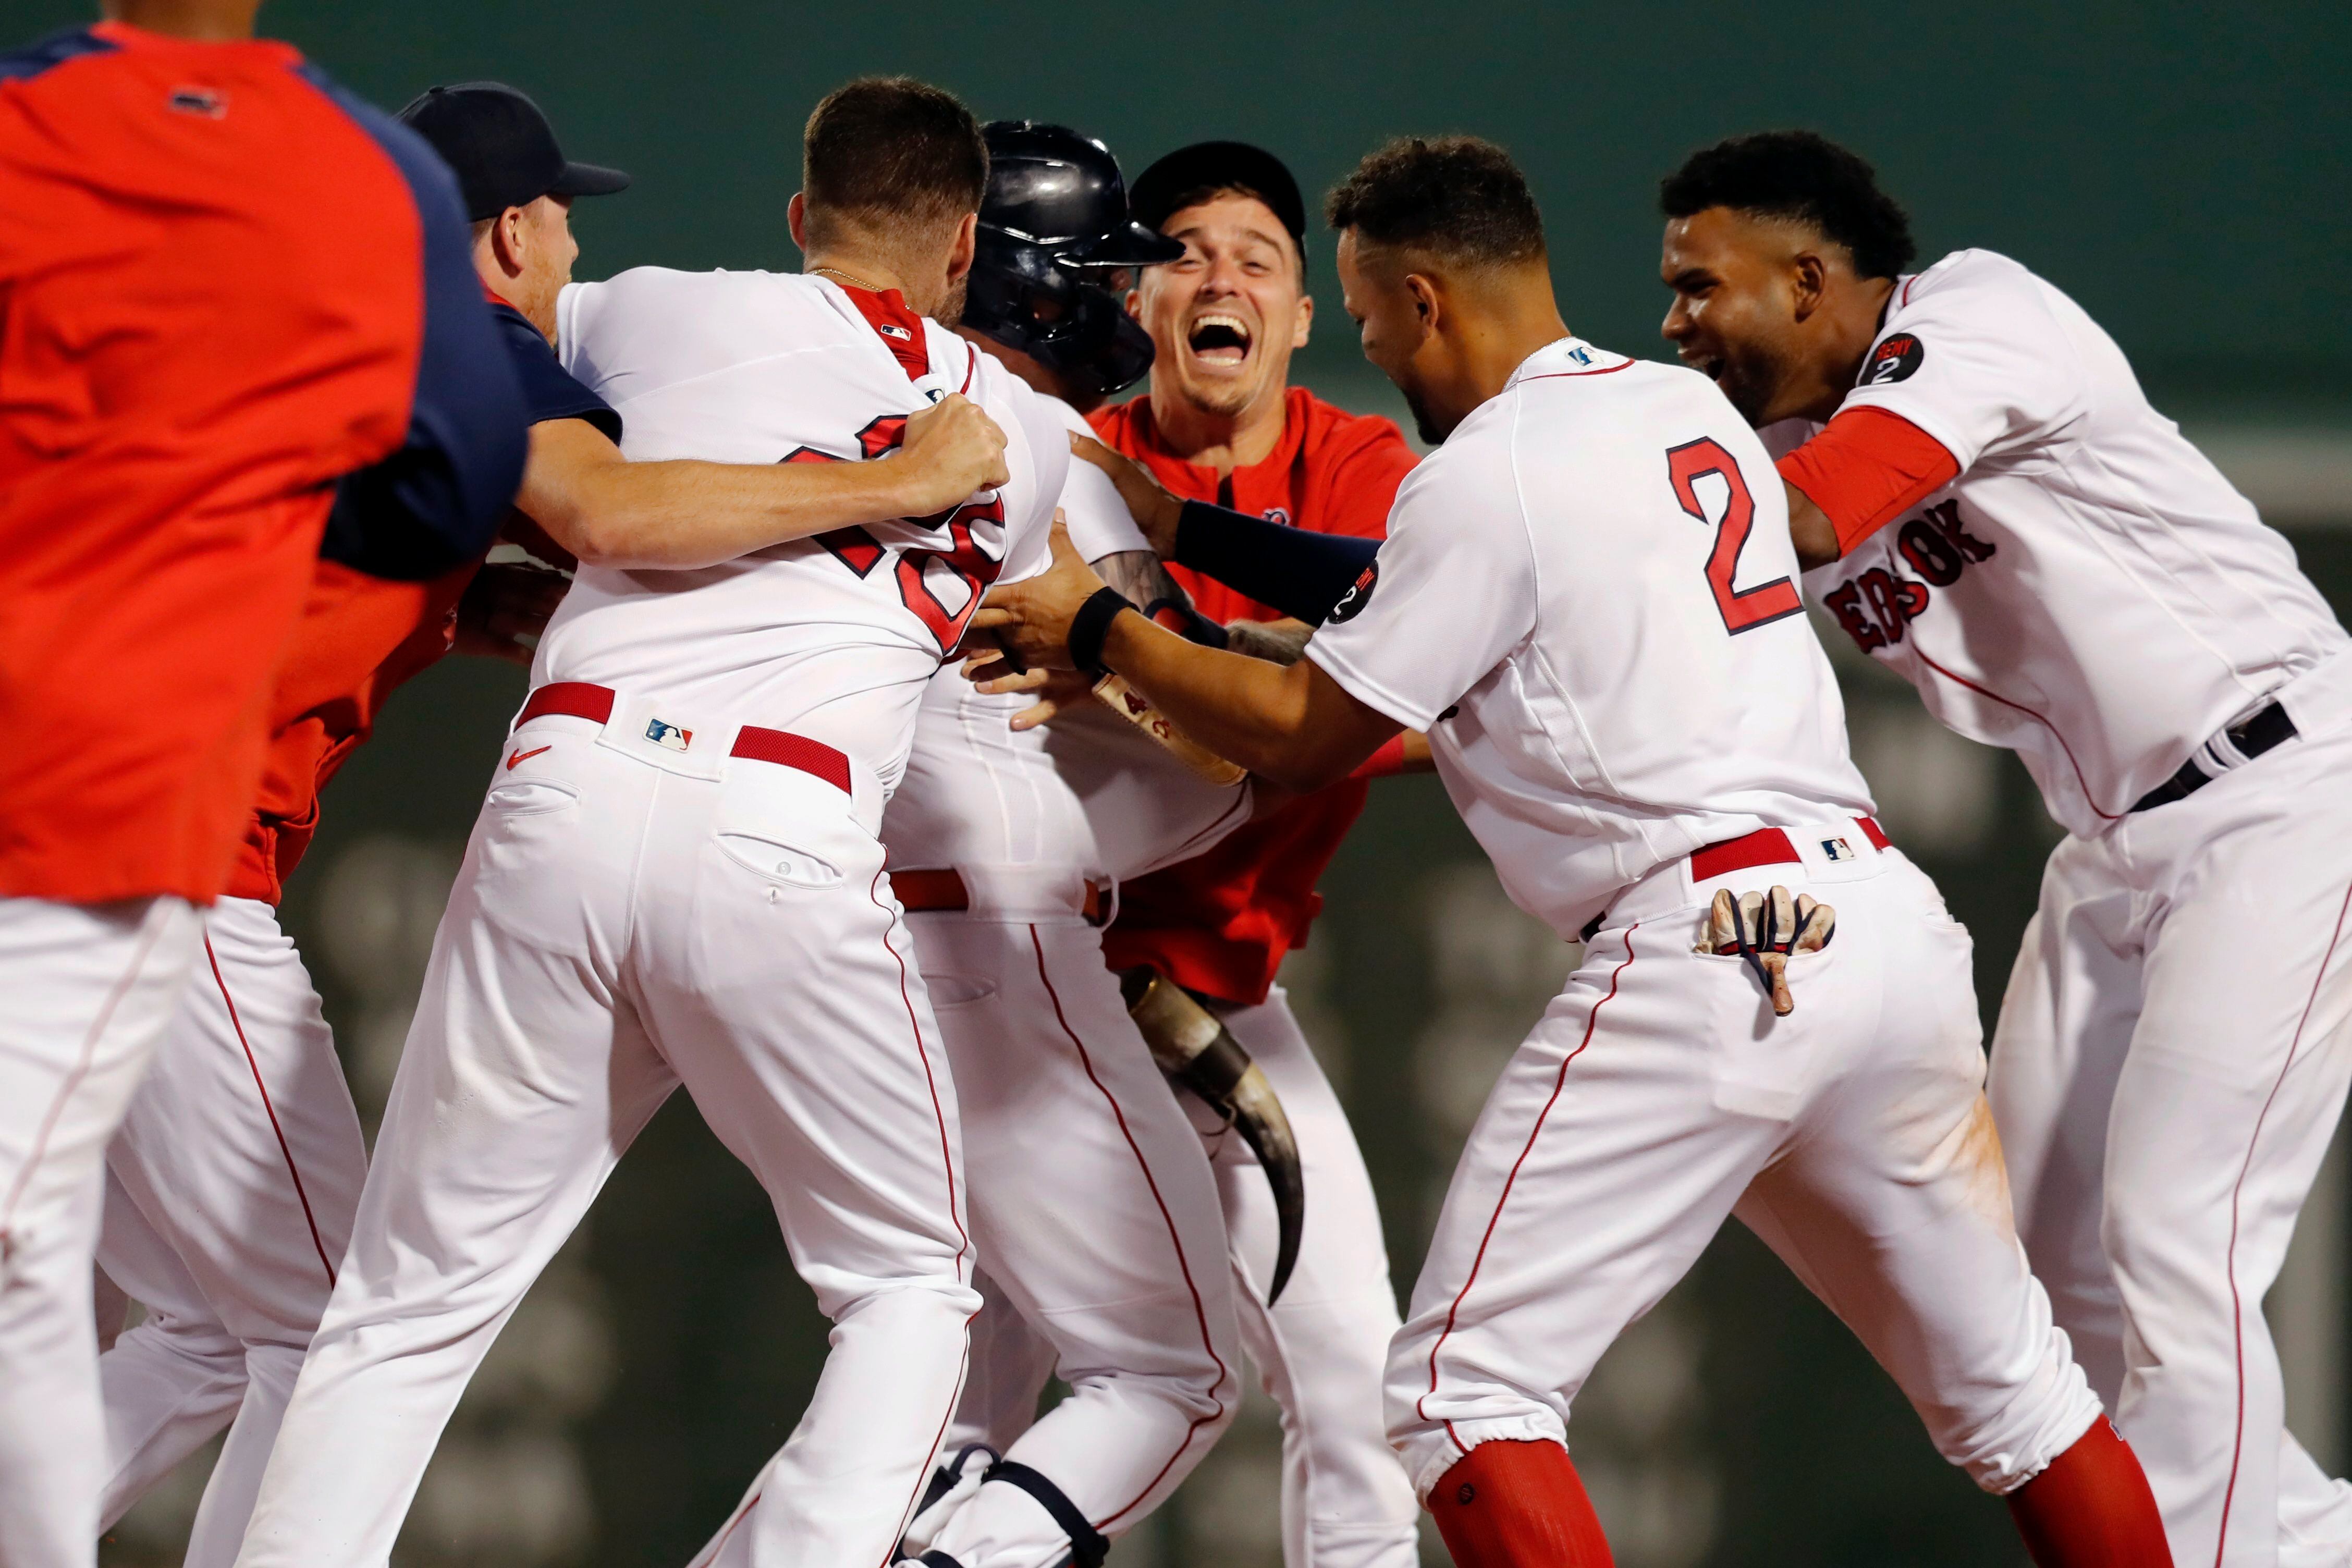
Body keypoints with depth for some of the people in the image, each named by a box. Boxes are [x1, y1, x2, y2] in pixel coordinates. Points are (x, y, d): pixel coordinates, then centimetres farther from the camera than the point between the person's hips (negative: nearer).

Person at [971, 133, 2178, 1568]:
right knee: (2004, 1378, 16)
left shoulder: (1486, 476, -5)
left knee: (1465, 1382, -4)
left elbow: (1303, 739, 1)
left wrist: (1102, 628, 14)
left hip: (1711, 949, -8)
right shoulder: (1695, 412, 18)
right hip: (1889, 914, 8)